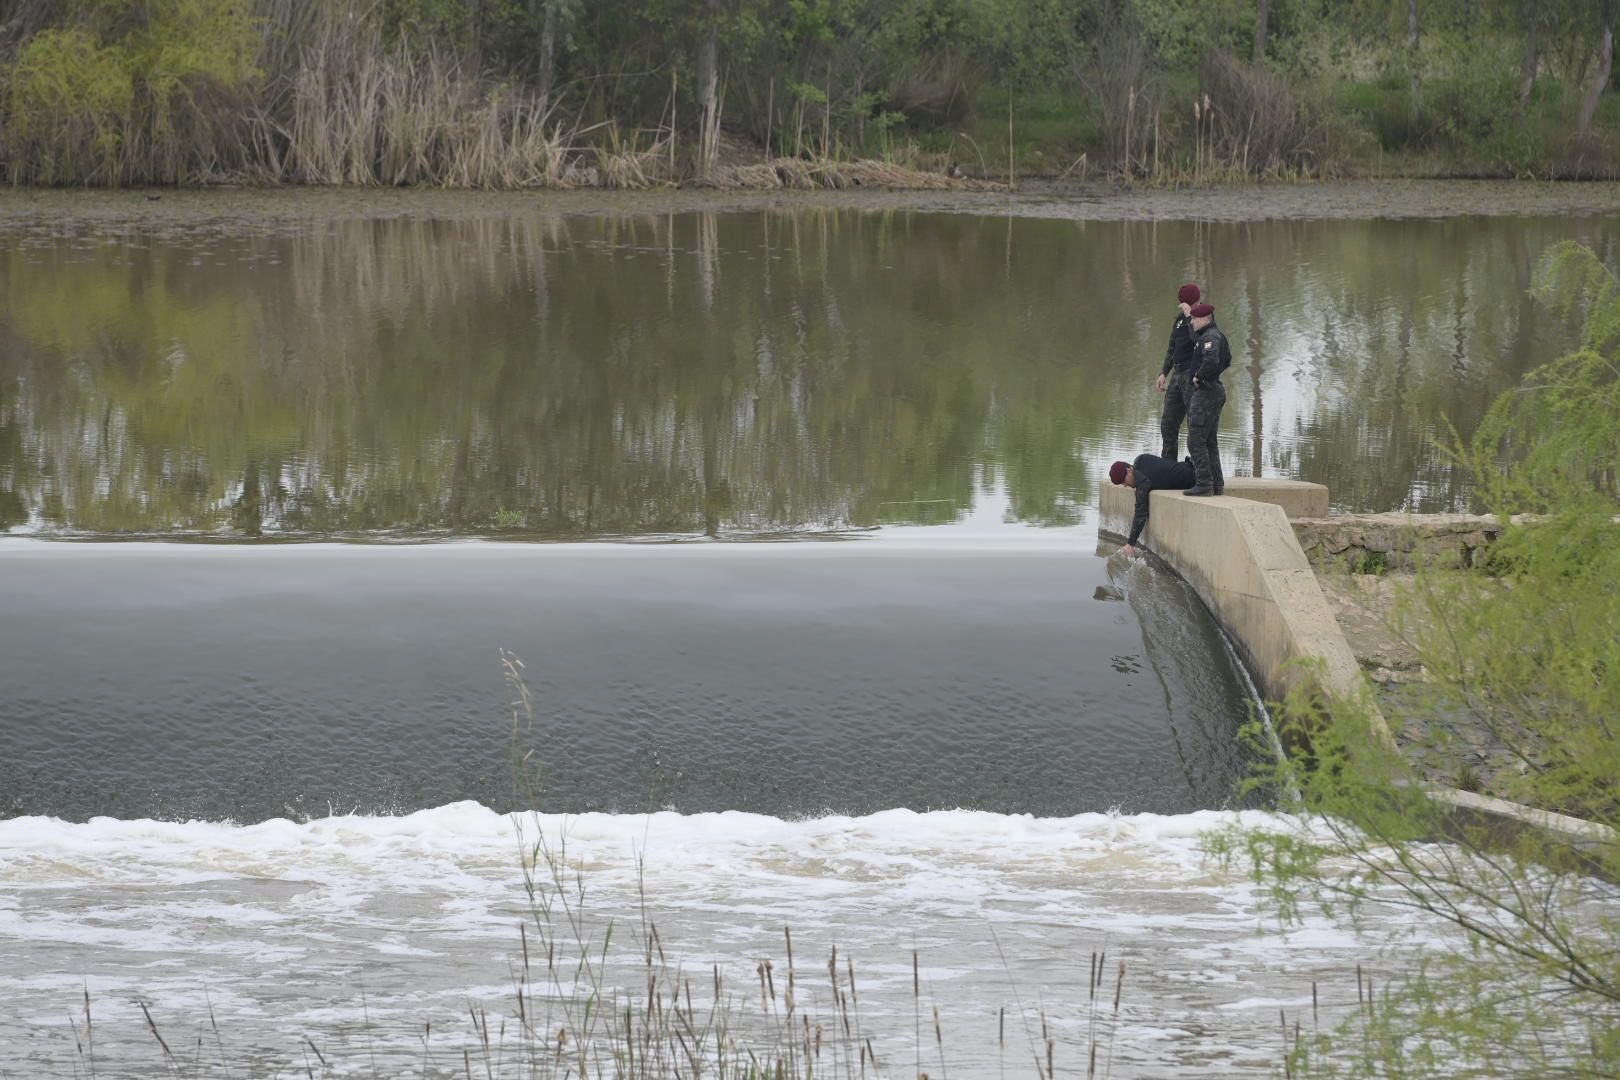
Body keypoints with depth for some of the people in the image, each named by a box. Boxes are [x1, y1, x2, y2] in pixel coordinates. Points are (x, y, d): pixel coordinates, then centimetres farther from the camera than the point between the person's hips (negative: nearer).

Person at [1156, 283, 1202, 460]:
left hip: (1193, 376, -8)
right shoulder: (1180, 319, 13)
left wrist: (1189, 316, -24)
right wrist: (1164, 373, 18)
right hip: (1177, 374, 8)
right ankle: (1167, 464, 22)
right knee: (1168, 424, 12)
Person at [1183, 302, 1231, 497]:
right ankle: (1217, 484, 13)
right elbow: (1226, 360, 29)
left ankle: (1204, 483, -13)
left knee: (1196, 441, -9)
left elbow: (1211, 362, -33)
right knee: (1209, 441, 14)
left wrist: (1199, 377, -17)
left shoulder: (1210, 337, -17)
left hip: (1206, 392, -11)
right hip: (1216, 390, 11)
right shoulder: (1218, 335, 15)